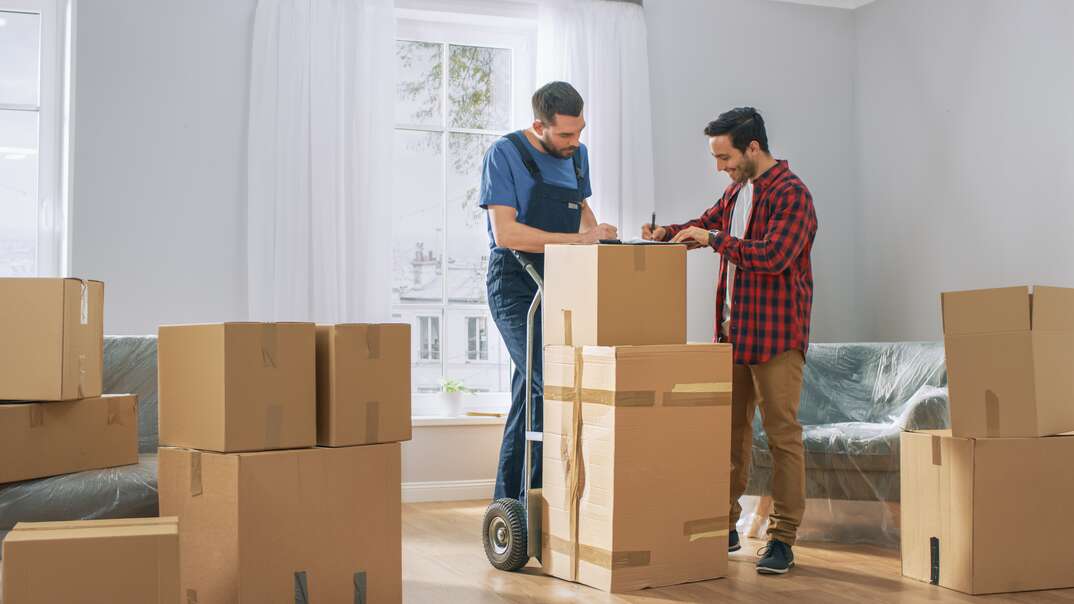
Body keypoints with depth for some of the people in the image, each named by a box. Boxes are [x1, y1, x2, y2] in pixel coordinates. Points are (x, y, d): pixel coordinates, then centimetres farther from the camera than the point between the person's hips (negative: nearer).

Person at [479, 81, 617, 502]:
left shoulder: (577, 154, 10)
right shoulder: (505, 154, -11)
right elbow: (505, 233, -20)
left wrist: (600, 237, 6)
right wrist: (580, 239, -22)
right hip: (515, 285, -7)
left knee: (530, 390, 11)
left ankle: (509, 500, 21)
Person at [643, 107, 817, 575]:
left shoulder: (790, 194, -12)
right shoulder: (738, 190, 15)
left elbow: (774, 255, -24)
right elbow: (706, 223, 26)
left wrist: (712, 239, -19)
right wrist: (667, 233, 5)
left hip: (776, 334, -8)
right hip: (732, 330, 9)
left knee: (782, 435, -2)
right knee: (730, 429, 12)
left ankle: (783, 538, 5)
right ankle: (725, 527, 22)